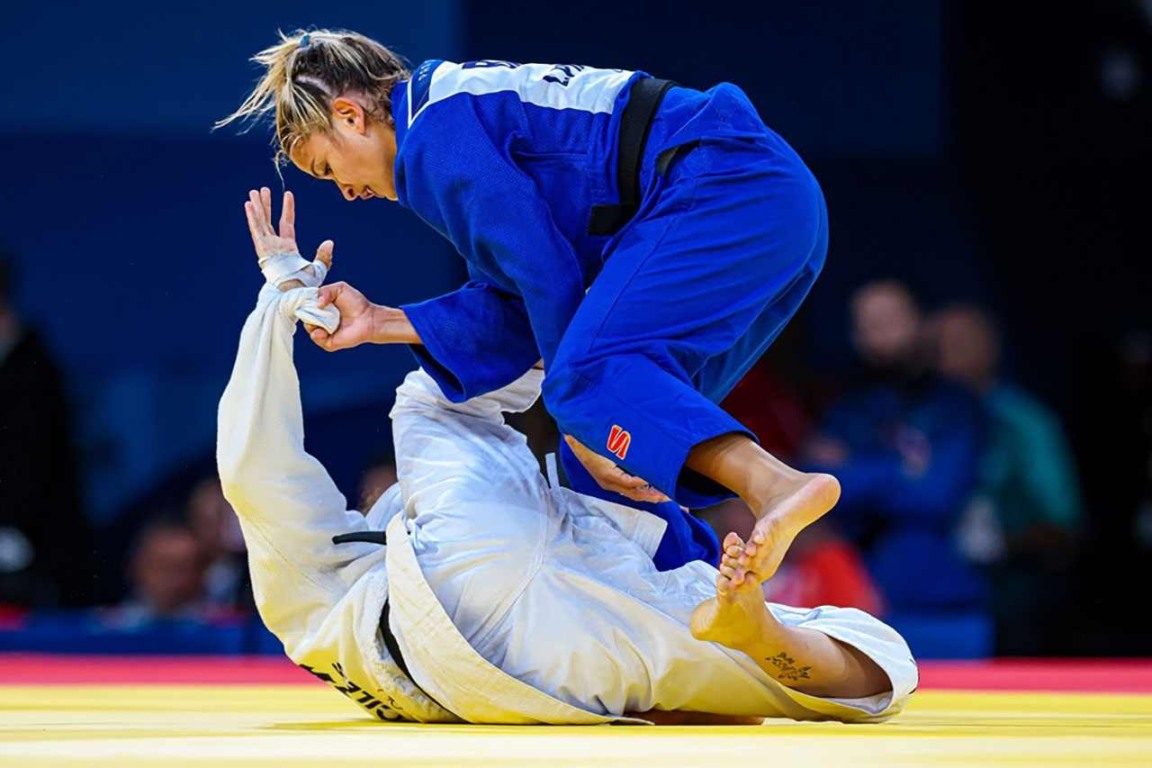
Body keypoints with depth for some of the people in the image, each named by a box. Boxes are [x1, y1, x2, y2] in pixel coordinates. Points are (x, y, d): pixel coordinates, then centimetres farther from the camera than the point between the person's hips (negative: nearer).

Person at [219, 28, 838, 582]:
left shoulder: (437, 140, -7)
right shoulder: (469, 101, 24)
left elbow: (549, 278, -13)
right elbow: (515, 305, 22)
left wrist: (579, 395, -7)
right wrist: (383, 323, 19)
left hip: (729, 192, -10)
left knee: (591, 377, -26)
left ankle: (776, 487, -46)